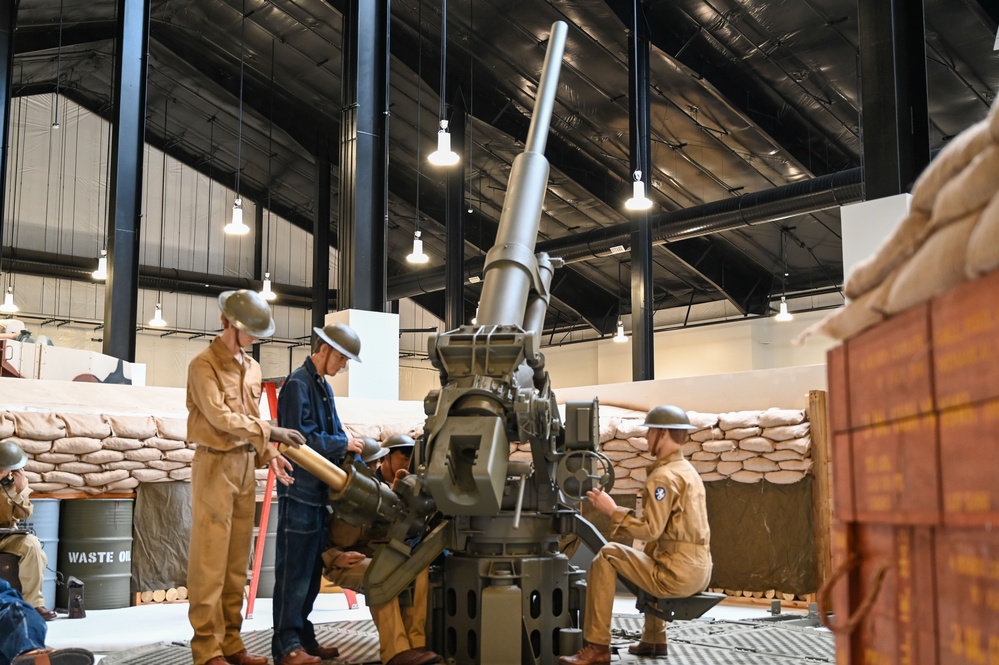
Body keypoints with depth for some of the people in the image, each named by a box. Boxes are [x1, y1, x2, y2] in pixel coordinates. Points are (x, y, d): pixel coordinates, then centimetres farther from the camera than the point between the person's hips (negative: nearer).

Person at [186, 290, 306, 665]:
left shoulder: (252, 368, 14)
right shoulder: (204, 365, -8)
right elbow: (220, 415, -17)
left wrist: (268, 454, 2)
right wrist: (270, 432, -18)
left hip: (245, 467, 7)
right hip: (215, 466, -7)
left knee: (237, 562, 10)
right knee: (210, 560, -4)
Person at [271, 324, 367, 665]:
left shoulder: (323, 386, 15)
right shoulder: (298, 384, -13)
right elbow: (301, 438, -20)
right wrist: (345, 444, -11)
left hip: (319, 491, 9)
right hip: (300, 490, -9)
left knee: (312, 570, 13)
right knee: (294, 570, -4)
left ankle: (303, 638, 22)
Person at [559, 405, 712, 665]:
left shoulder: (663, 476, -14)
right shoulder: (688, 470, 16)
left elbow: (650, 529, -21)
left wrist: (612, 510, -13)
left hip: (677, 573, -10)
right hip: (699, 570, 10)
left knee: (607, 556, -4)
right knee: (649, 557, 37)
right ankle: (654, 639, 37)